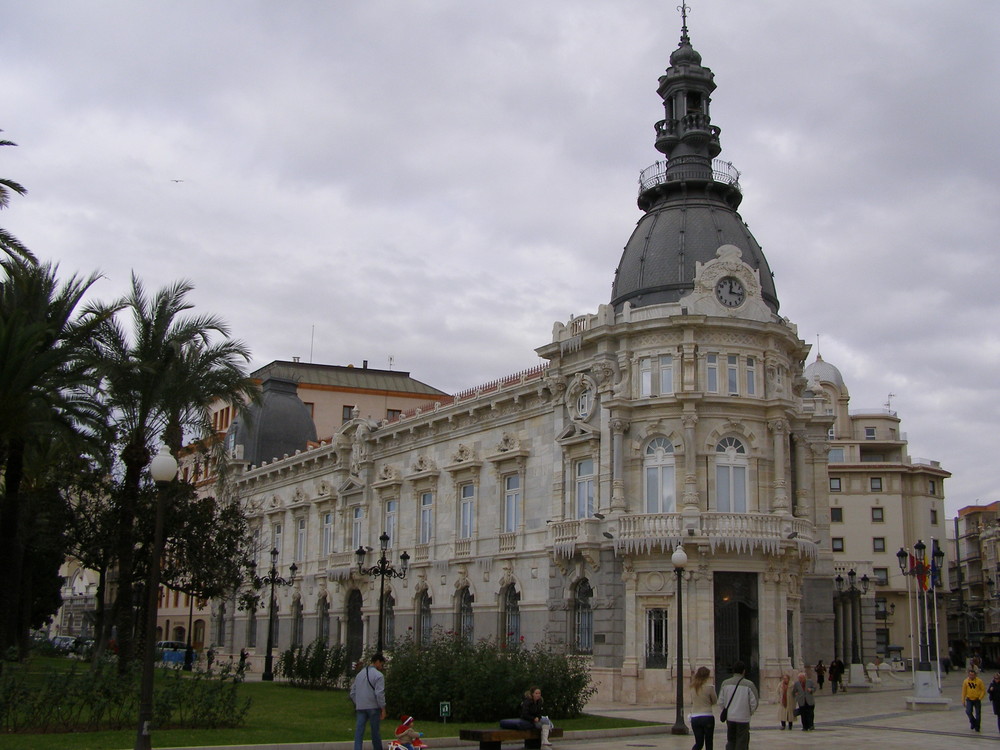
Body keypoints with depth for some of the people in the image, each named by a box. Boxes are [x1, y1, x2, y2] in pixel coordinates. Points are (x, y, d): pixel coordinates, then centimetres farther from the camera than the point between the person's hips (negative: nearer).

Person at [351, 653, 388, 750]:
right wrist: (383, 708, -9)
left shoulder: (360, 674, 14)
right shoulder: (378, 675, -8)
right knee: (375, 732, 8)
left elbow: (353, 693, 17)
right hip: (373, 707, -5)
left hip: (360, 708, 5)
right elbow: (379, 693, -15)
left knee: (359, 732, -2)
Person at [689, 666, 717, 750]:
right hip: (707, 717, -4)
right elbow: (715, 701, 3)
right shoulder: (710, 687, -10)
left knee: (698, 743, 9)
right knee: (708, 743, 10)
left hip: (695, 718, 4)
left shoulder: (693, 687, 3)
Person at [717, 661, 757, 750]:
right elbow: (754, 703, -7)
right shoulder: (749, 685, -10)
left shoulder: (725, 684, 0)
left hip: (729, 717, 3)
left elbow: (720, 702, 3)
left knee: (730, 742, 17)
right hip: (743, 719, -3)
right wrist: (750, 713, 12)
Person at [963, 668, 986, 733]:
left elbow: (983, 690, -1)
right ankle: (973, 722, 14)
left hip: (977, 700, -1)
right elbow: (964, 691, 2)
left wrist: (980, 698, -9)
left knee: (978, 714, 2)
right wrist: (963, 701, 2)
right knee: (968, 712, -15)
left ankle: (977, 727, 18)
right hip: (969, 700, 1)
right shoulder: (966, 681, -4)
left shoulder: (979, 681, -8)